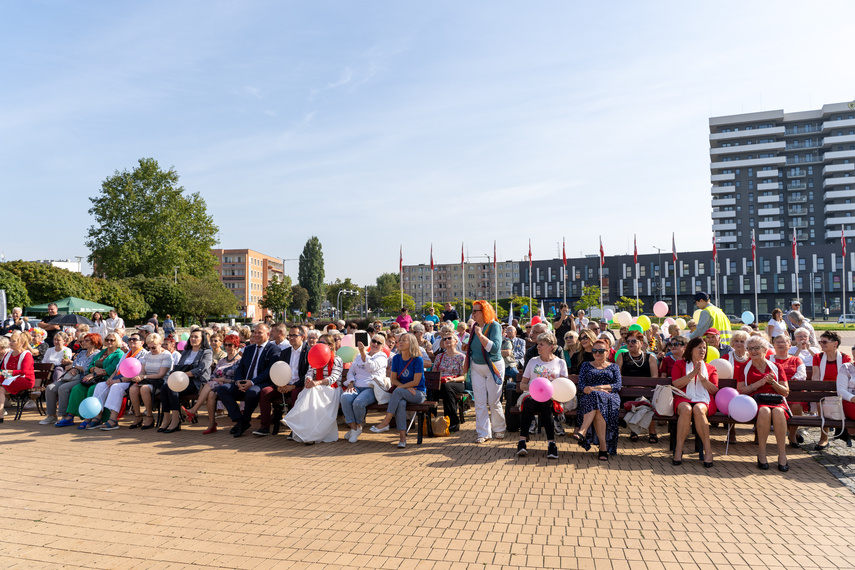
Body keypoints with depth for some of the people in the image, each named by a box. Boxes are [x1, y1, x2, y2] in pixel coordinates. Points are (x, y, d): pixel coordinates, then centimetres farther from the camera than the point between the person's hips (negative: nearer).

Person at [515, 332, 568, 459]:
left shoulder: (560, 362, 16)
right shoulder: (533, 361, 21)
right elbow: (522, 384, 18)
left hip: (551, 398, -1)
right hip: (532, 395, 1)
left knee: (545, 404, -38)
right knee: (528, 401, -36)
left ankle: (551, 443, -41)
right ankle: (522, 440, -43)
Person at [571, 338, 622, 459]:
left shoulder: (614, 367, 23)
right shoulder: (586, 365, 24)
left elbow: (617, 386, 6)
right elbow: (581, 386, 9)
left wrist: (600, 387, -11)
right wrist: (591, 390, -15)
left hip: (610, 397, 0)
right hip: (588, 397, 1)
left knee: (596, 397, -39)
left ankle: (582, 431, -50)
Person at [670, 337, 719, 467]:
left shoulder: (710, 368, 23)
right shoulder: (679, 364, 18)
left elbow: (714, 390, 9)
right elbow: (675, 384, 2)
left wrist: (701, 376, -4)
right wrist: (692, 373, -5)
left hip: (704, 400, 1)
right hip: (684, 399, -1)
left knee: (698, 409, -36)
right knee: (686, 409, -37)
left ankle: (707, 449, -29)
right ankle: (679, 449, -32)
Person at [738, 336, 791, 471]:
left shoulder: (775, 367, 20)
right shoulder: (745, 369, 18)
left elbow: (786, 392, 16)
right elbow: (740, 390, 6)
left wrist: (772, 382, -3)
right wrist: (760, 382, -4)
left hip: (776, 400, 1)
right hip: (755, 401, -1)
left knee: (778, 412, -37)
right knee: (764, 411, -38)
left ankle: (782, 454, -25)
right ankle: (761, 453, -24)